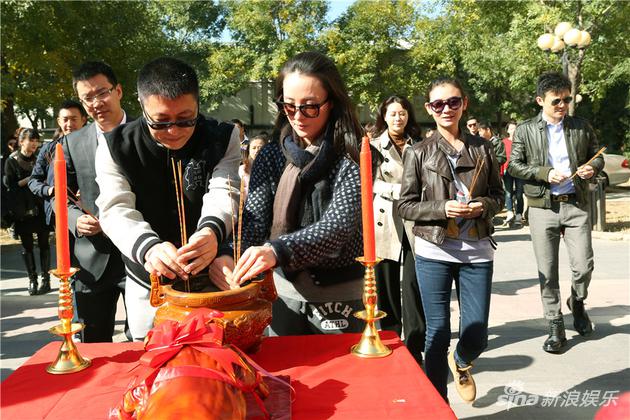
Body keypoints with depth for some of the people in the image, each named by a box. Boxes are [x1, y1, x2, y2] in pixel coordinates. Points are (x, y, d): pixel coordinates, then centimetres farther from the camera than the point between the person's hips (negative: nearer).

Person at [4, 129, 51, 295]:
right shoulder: (12, 161, 3)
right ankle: (32, 280, 11)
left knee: (43, 243, 1)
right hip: (22, 211, -1)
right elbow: (10, 185, -3)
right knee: (27, 245, 4)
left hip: (40, 208, 1)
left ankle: (46, 278, 7)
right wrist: (29, 179, -14)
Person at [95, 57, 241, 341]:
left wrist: (211, 230, -47)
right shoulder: (115, 147, -12)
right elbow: (117, 210, -22)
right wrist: (147, 247, -44)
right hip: (147, 286, 1)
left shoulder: (223, 139, -11)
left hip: (209, 281, 0)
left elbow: (223, 194, -23)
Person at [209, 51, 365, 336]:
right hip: (285, 293, 3)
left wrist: (277, 250, -40)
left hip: (340, 300, -3)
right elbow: (254, 221, -9)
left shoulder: (352, 159, -13)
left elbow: (338, 226, -25)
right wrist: (230, 258, -30)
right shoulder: (271, 156, -2)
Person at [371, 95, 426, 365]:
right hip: (385, 222, -1)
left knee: (413, 284, -5)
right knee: (387, 286, 5)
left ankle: (415, 349, 2)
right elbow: (375, 184, -3)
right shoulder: (374, 147, 6)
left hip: (413, 221, 1)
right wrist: (404, 191, -14)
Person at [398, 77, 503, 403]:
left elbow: (498, 196, 12)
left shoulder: (482, 148, 6)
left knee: (476, 336, 5)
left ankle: (460, 363, 42)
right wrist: (442, 208, -16)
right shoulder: (419, 153, 1)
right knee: (437, 333, 4)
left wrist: (482, 206, -10)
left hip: (477, 253, 2)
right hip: (434, 253, -2)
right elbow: (405, 205, 0)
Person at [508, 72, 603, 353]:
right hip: (543, 207, -1)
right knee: (547, 272, 3)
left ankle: (577, 303, 32)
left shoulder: (582, 127, 8)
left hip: (576, 205, 2)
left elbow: (597, 156, 17)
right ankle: (555, 327, 16)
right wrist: (545, 173, -14)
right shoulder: (525, 131, 2)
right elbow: (514, 166, 0)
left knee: (583, 266, -2)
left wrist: (592, 168, -6)